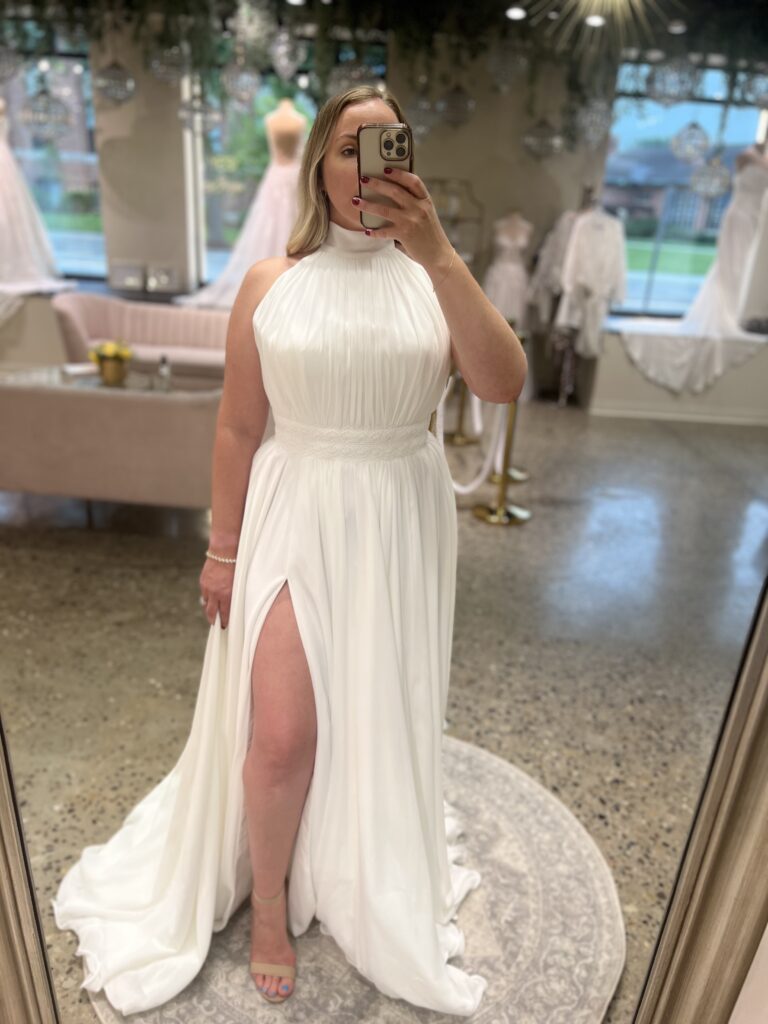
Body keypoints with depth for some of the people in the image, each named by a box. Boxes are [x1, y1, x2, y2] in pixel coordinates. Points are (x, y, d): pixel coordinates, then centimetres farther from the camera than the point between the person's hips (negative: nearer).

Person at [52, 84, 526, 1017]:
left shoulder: (432, 277, -1)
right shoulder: (271, 282, -2)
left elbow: (504, 385, -17)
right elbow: (236, 425, 1)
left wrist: (439, 255, -25)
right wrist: (221, 548, 3)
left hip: (399, 526, 2)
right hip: (293, 518, -1)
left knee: (380, 721, 16)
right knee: (281, 733, -1)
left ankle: (373, 890, 47)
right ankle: (269, 902, 33)